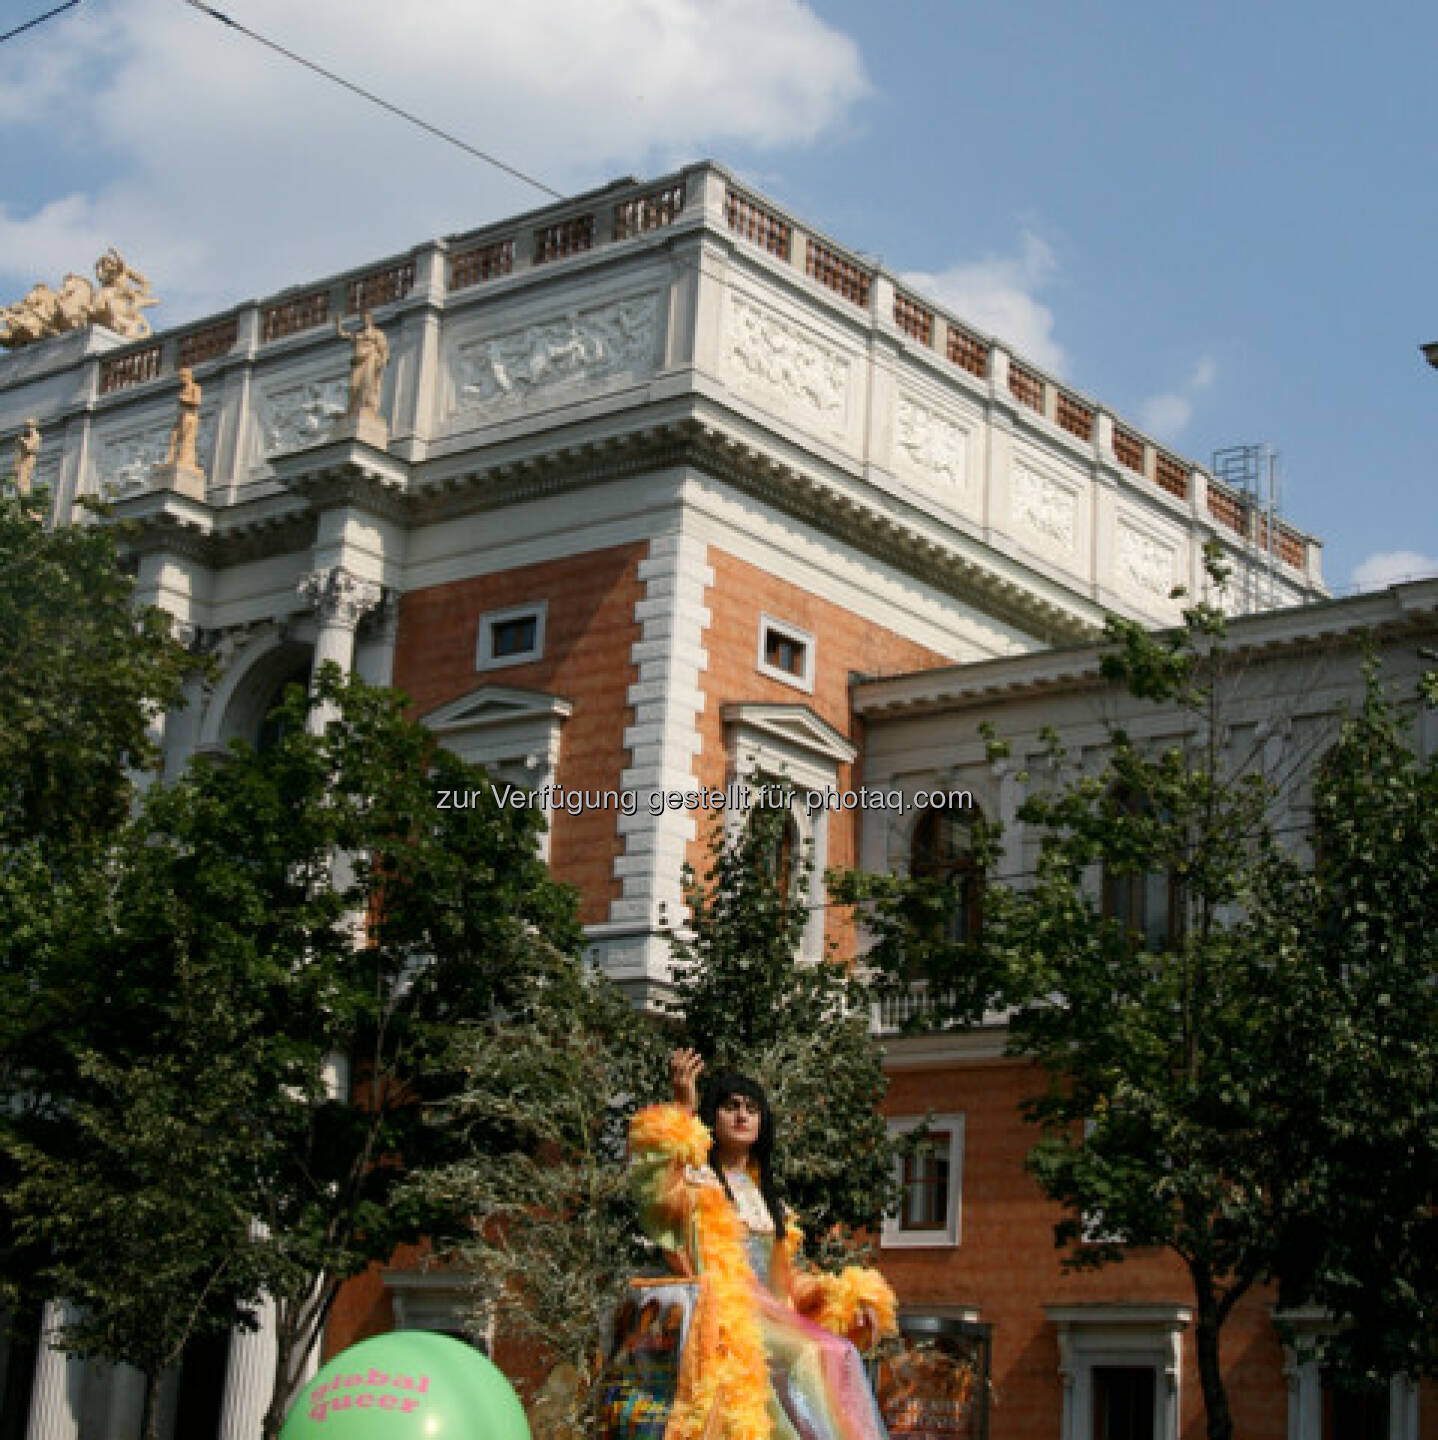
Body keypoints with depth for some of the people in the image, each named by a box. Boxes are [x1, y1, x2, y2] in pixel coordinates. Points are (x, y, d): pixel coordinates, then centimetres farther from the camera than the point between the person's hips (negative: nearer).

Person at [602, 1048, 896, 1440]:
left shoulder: (765, 1193, 27)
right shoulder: (696, 1180, 8)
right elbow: (665, 1200, -17)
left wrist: (847, 1298, 12)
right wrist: (683, 1106, -19)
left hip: (771, 1317, 6)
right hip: (721, 1316, -6)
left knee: (836, 1357, -21)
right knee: (809, 1359, -28)